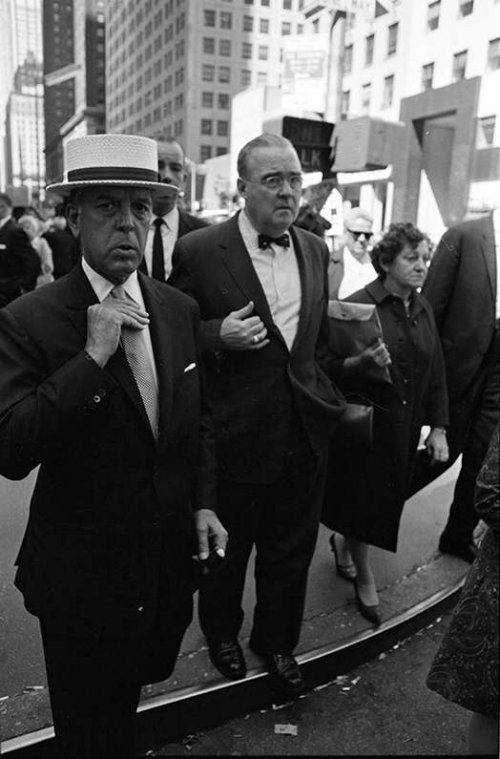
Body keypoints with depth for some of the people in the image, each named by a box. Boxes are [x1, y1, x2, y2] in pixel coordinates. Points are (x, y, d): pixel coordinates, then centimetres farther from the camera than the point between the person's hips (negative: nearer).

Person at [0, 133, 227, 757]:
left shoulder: (179, 309, 0)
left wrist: (203, 501, 1)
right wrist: (93, 356, -30)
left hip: (168, 561, 5)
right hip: (84, 573, -4)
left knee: (128, 700, 29)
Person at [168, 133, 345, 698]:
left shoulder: (314, 249, 6)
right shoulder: (198, 251, -11)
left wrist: (314, 376, 9)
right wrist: (219, 335, -23)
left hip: (304, 433, 5)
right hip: (236, 434, -4)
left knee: (290, 552, 19)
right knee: (227, 551, 18)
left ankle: (276, 641, 45)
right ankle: (222, 634, 47)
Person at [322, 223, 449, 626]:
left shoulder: (423, 309, 6)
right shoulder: (358, 305, -14)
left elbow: (436, 373, 10)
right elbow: (331, 369, -13)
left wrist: (438, 427, 7)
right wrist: (362, 361, -33)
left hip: (406, 426, 6)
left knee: (385, 499, 15)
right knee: (363, 498, 6)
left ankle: (343, 541, 44)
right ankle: (364, 578, 29)